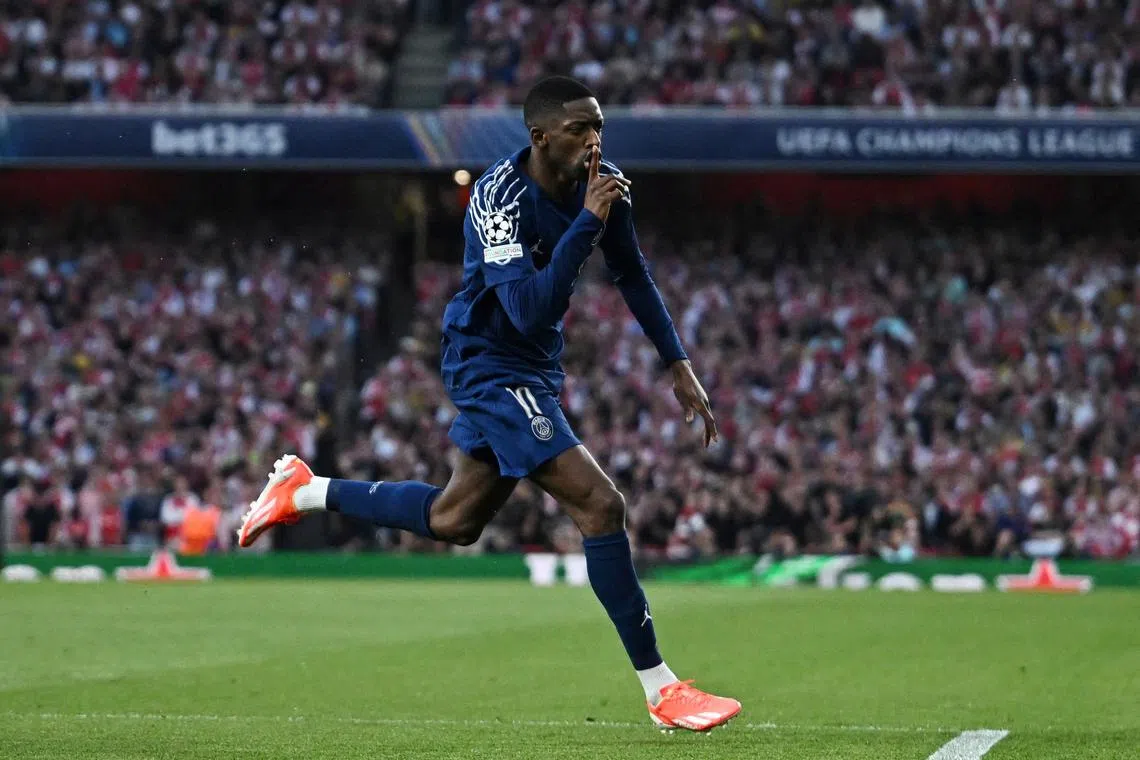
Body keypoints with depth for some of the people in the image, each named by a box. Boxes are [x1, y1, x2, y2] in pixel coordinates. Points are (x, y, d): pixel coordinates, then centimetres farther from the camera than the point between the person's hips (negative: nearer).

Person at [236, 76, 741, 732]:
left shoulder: (602, 186, -4)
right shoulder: (499, 198, -27)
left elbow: (633, 277, 12)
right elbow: (530, 311, -36)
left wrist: (679, 365, 9)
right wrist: (587, 223, -38)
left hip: (533, 369, 9)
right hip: (491, 363, -9)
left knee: (454, 521, 21)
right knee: (600, 504, -18)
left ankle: (305, 492, 38)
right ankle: (661, 690, -12)